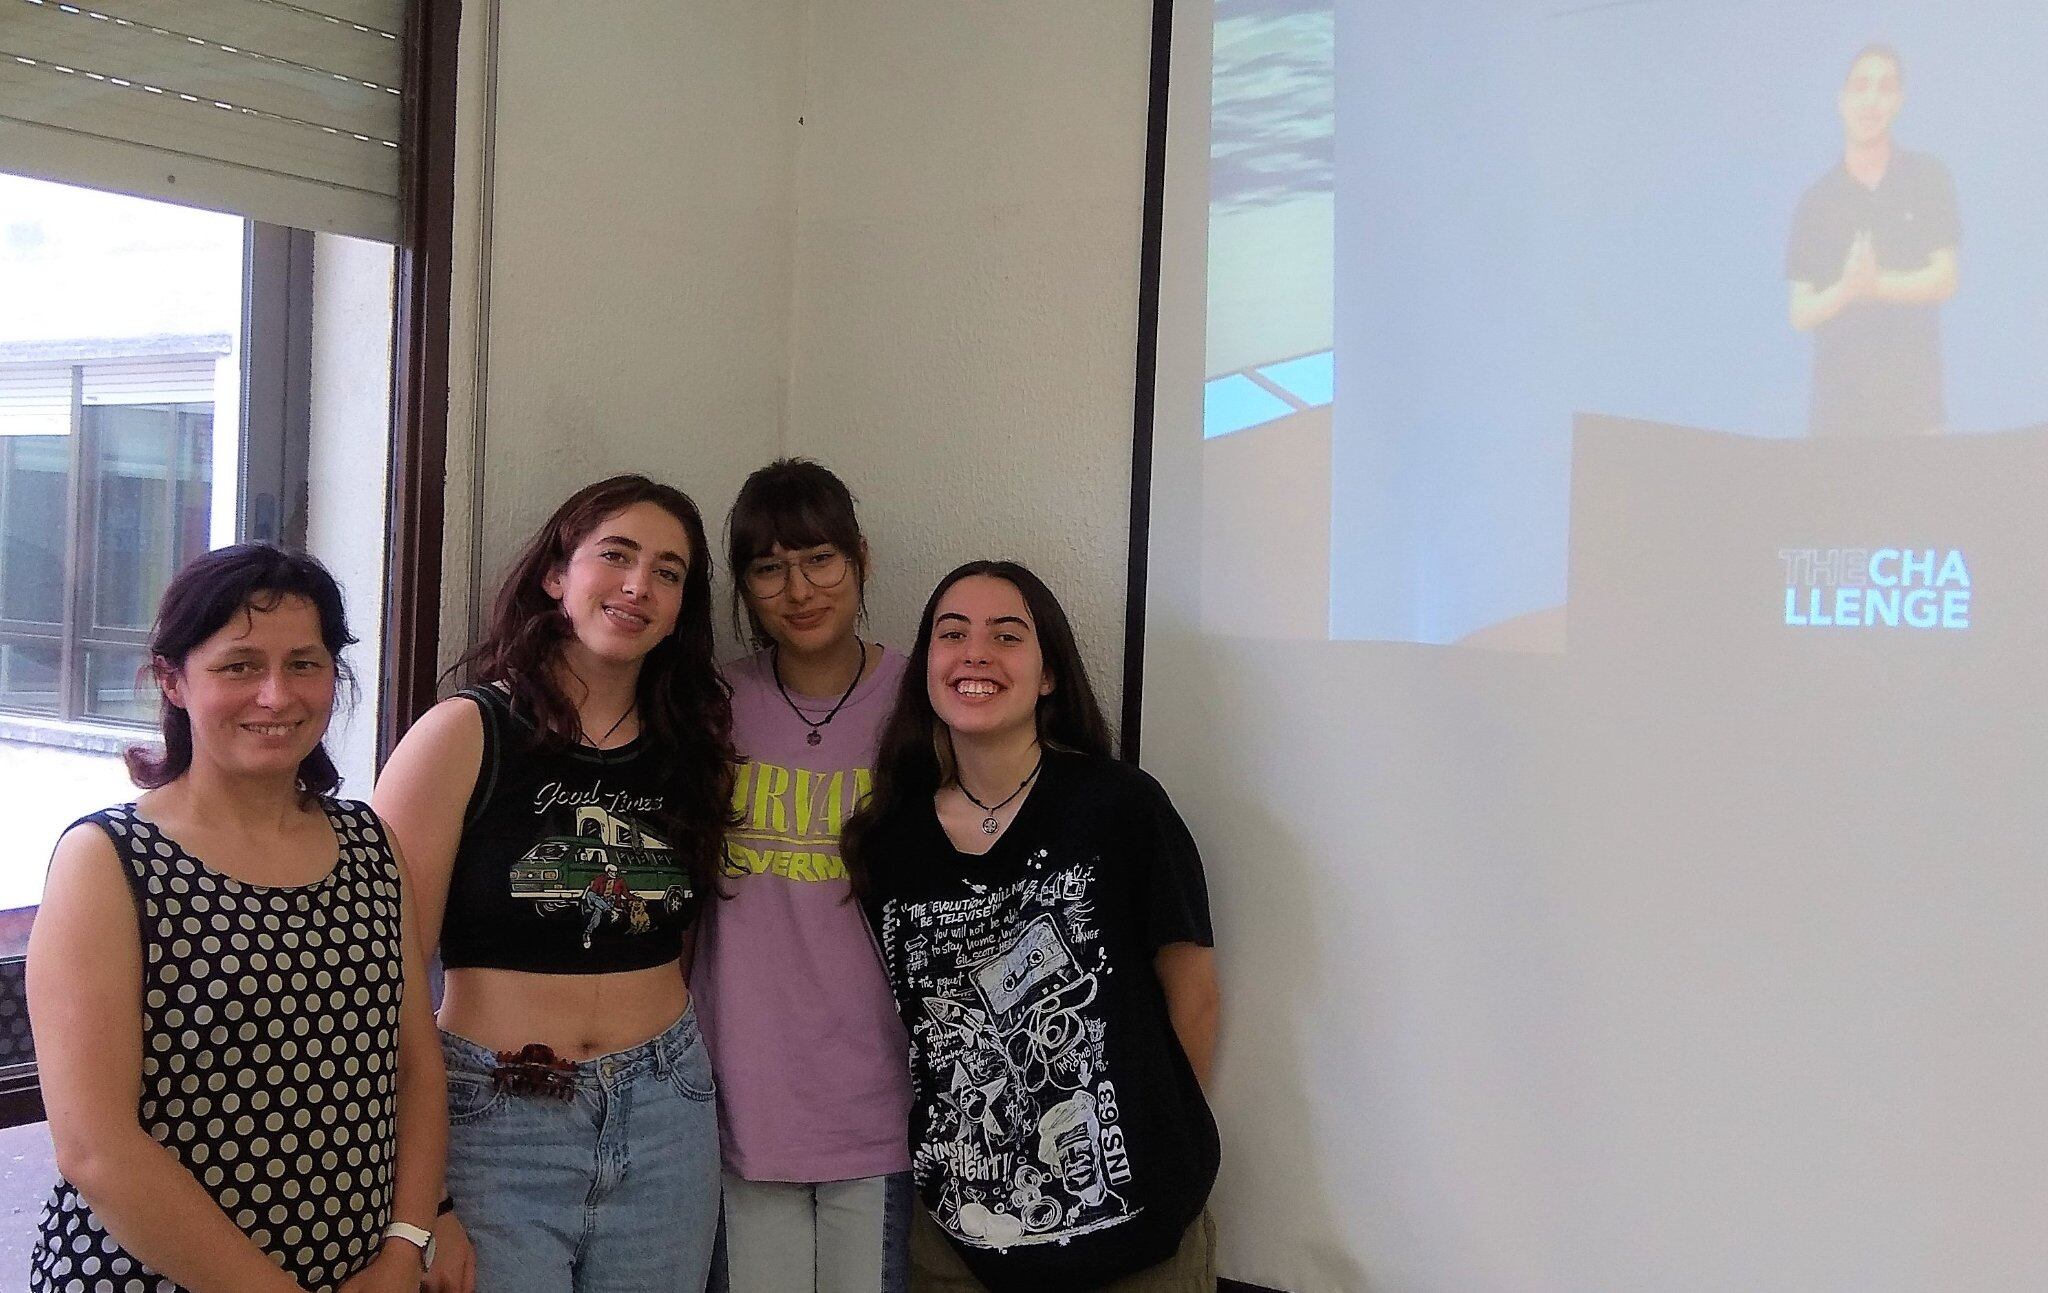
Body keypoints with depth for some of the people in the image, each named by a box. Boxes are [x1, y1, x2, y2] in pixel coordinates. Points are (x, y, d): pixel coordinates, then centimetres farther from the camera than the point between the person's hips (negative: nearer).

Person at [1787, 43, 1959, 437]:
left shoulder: (1928, 178, 6)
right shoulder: (1817, 200, 8)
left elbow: (1944, 279, 2)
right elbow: (1800, 313, 4)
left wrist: (1874, 284, -13)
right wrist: (1846, 288, -16)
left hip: (1913, 396, -1)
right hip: (1836, 400, 1)